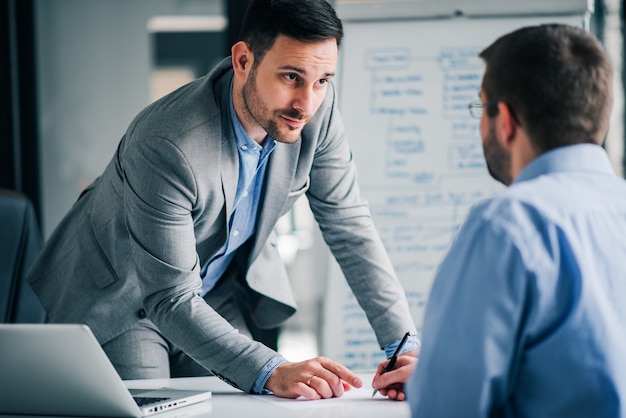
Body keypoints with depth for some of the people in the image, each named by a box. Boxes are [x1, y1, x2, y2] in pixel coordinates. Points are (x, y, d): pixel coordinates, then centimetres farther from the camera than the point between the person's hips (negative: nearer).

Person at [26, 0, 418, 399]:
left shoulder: (318, 104, -21)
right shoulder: (167, 146, -38)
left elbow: (349, 222, -10)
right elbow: (169, 300, -35)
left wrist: (404, 344, -18)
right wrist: (271, 372, -45)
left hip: (222, 290, 5)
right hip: (123, 295, -5)